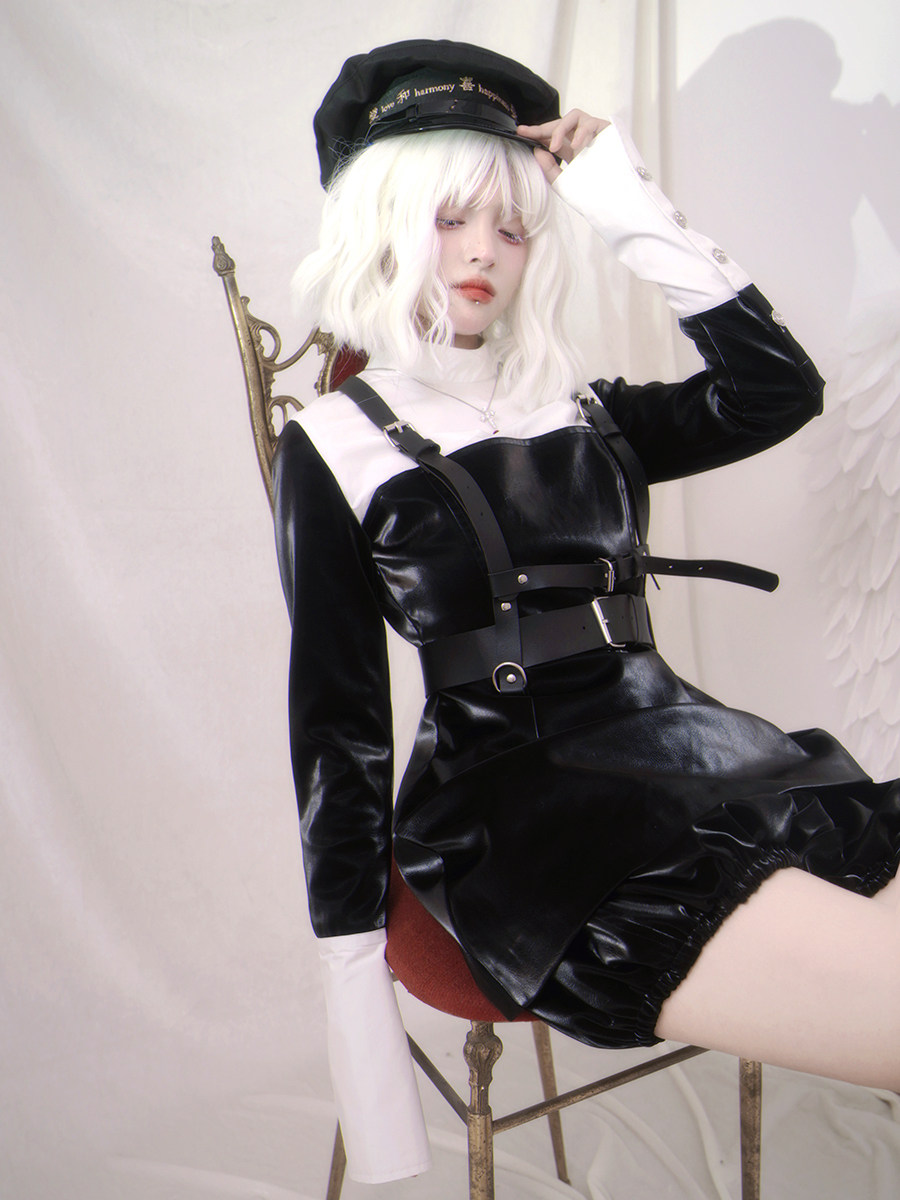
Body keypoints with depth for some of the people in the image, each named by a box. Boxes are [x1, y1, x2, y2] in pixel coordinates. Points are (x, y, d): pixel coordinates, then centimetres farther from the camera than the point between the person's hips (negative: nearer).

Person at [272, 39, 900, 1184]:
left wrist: (636, 211, 5)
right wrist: (353, 982, -5)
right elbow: (337, 723, -1)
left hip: (683, 750, 6)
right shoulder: (336, 445, 4)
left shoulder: (584, 414, 17)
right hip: (519, 811, -5)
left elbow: (778, 388, 4)